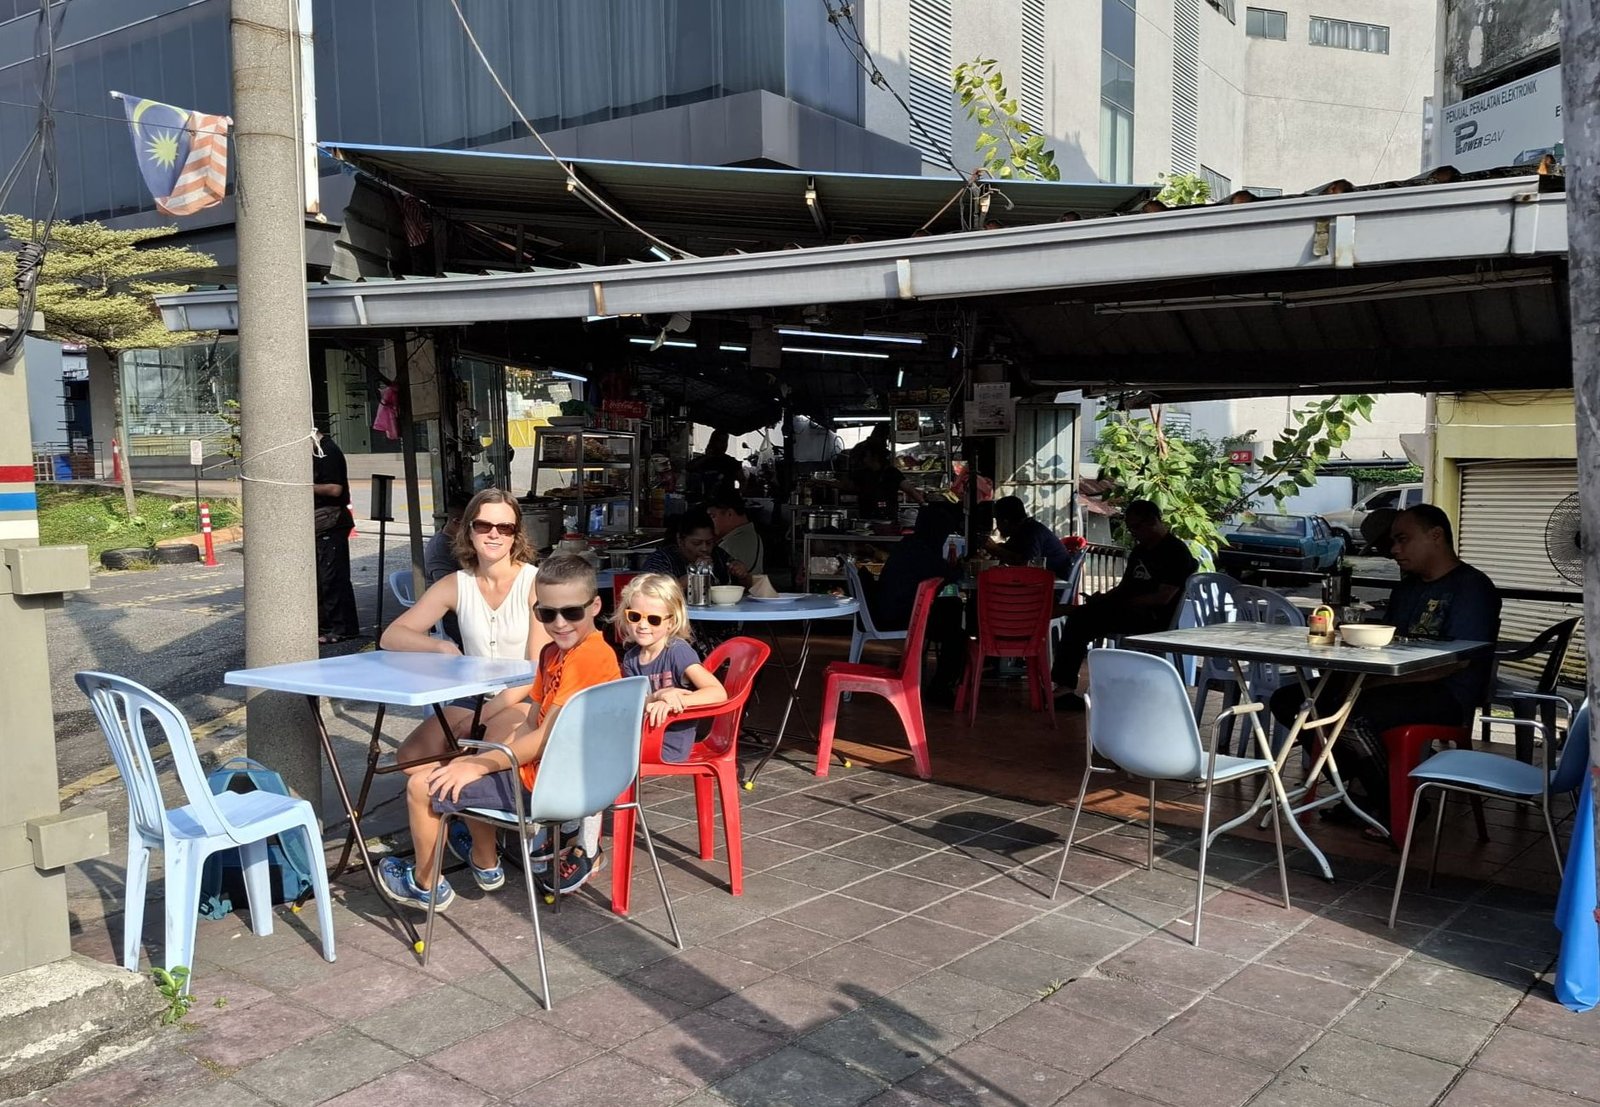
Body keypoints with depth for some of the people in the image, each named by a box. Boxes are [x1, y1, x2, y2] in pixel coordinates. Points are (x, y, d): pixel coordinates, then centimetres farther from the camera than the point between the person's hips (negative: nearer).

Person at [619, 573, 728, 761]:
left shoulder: (678, 651, -13)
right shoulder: (631, 658, 5)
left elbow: (718, 693, -22)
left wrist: (670, 702, -34)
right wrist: (656, 697, -22)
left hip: (669, 744, -6)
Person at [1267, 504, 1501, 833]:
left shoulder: (1472, 586, -6)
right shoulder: (1405, 589, 23)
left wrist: (1376, 683, -22)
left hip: (1445, 695, -9)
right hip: (1399, 686, 9)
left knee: (1350, 716, -35)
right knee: (1287, 702, -4)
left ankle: (1392, 807, -11)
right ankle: (1360, 789, 1)